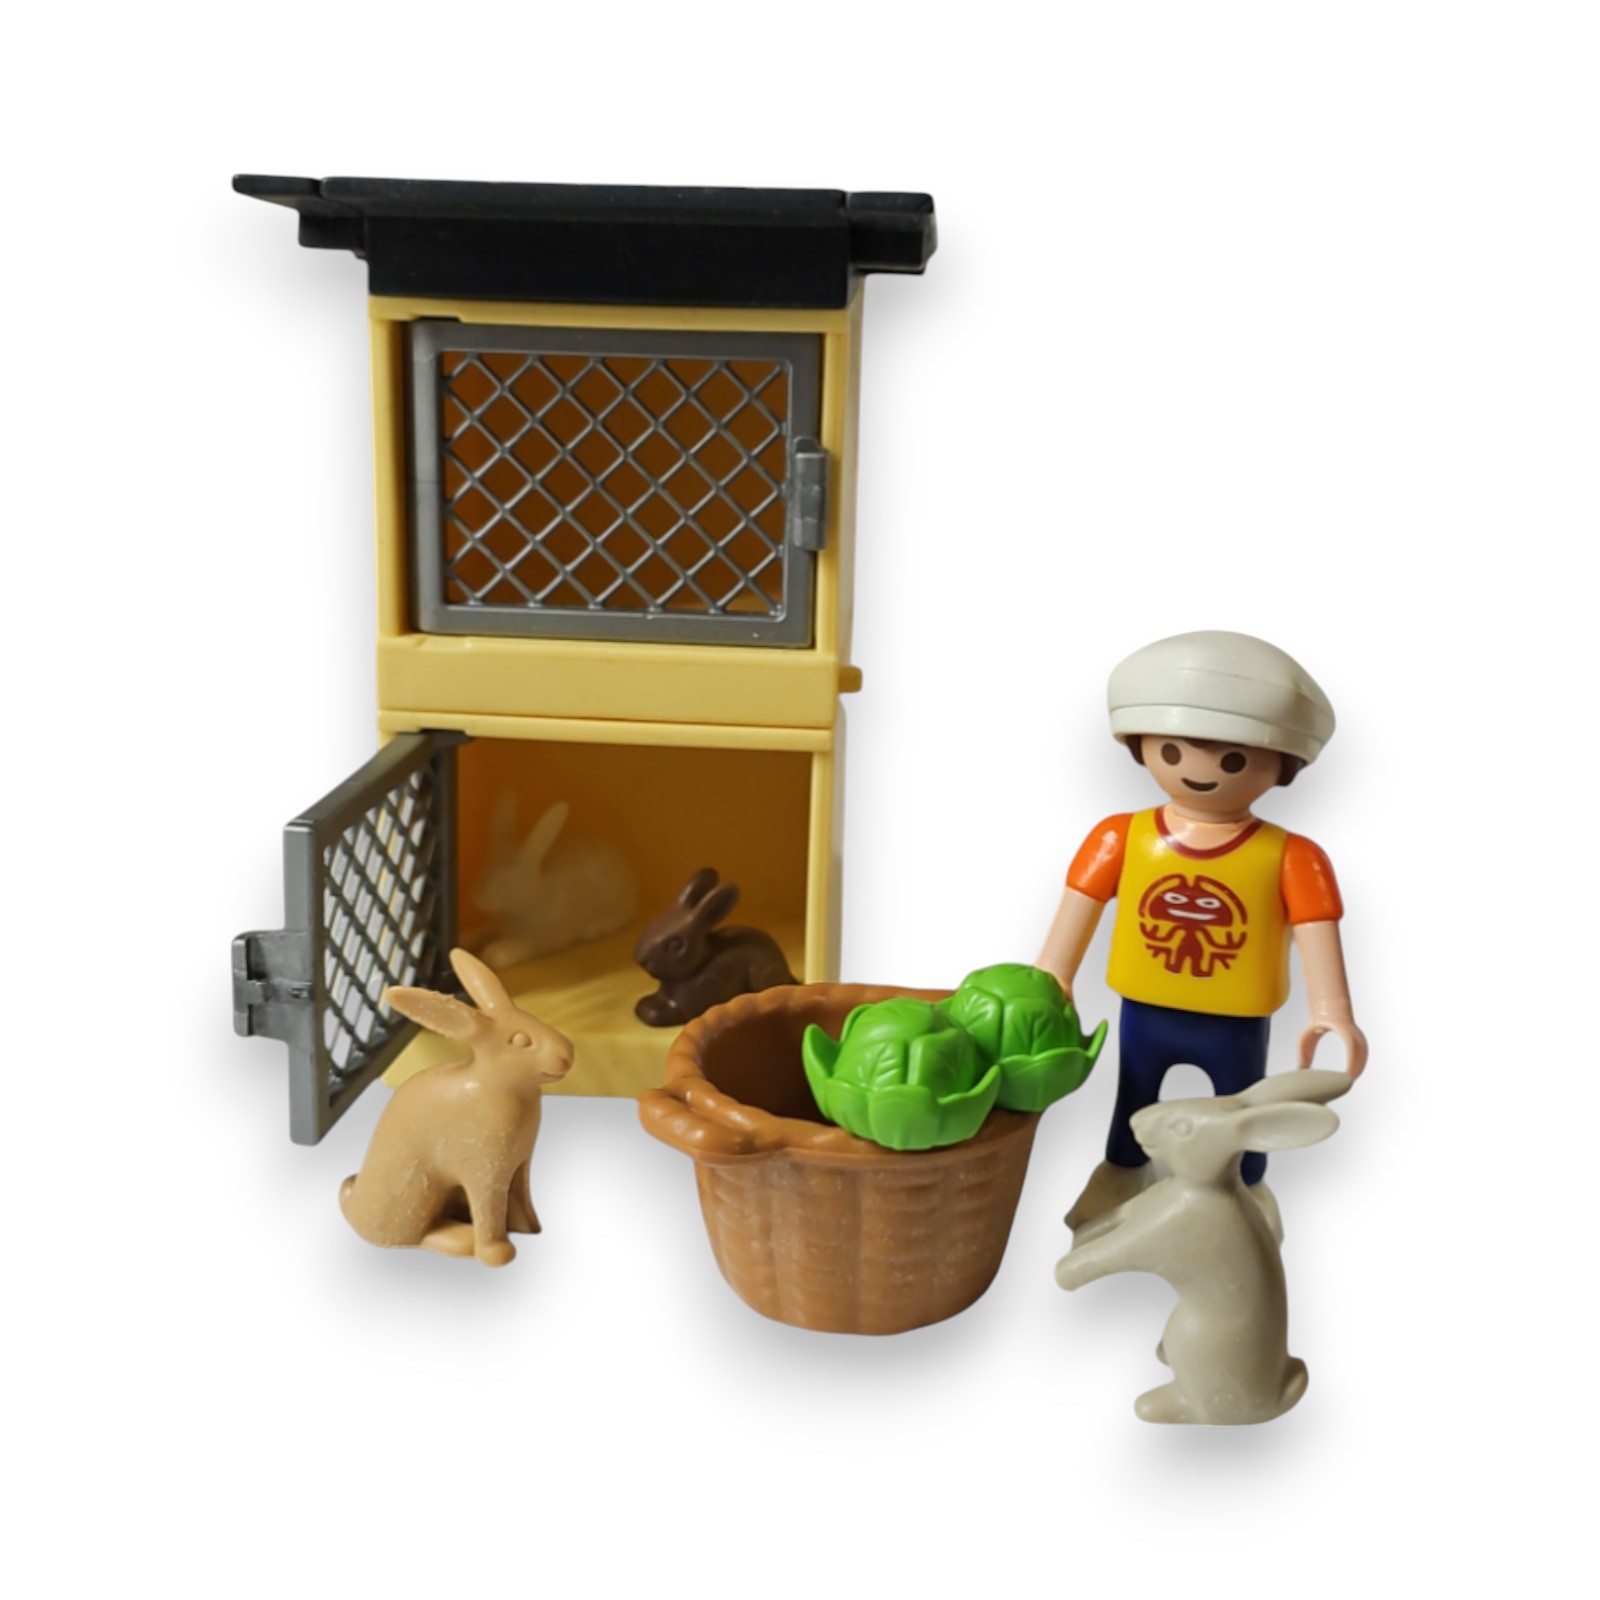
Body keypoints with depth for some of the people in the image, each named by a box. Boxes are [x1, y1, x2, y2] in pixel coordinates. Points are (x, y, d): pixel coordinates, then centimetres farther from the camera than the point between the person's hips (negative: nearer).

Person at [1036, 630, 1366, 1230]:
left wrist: (1331, 1014, -26)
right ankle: (1121, 1174, 50)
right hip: (1144, 1016, 2)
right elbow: (1080, 909, -6)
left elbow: (1316, 933, -18)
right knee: (1133, 1101, 24)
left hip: (1237, 1025, -1)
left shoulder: (1290, 859, -18)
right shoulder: (1121, 839, -12)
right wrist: (1050, 986, -5)